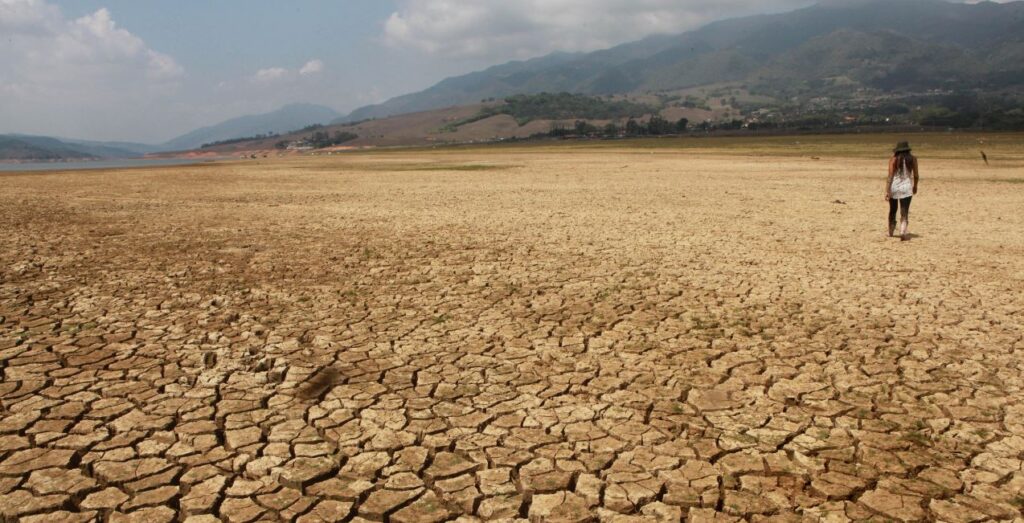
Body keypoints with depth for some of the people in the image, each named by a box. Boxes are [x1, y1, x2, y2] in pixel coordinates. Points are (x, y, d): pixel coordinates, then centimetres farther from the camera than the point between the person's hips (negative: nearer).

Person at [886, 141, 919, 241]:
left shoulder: (894, 160, -3)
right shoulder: (912, 159, 1)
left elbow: (890, 176, -10)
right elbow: (916, 175, 6)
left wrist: (887, 191, -12)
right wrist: (915, 186, 23)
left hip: (894, 187, 1)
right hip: (906, 188, -1)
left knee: (892, 211, 18)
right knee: (904, 212, -1)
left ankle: (891, 232, 30)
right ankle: (903, 233, -18)